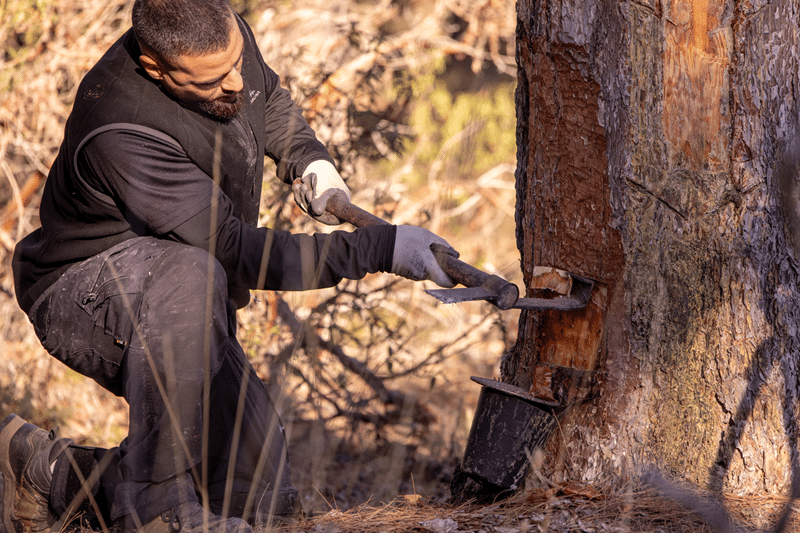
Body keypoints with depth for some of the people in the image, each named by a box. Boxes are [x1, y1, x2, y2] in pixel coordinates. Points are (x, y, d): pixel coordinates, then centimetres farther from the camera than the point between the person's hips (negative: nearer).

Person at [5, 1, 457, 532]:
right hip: (86, 290, -8)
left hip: (184, 317, 8)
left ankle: (52, 472, 13)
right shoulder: (119, 134, -33)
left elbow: (269, 96, 18)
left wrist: (306, 159, 0)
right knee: (188, 274, -43)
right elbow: (235, 253, -33)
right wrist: (379, 248, -34)